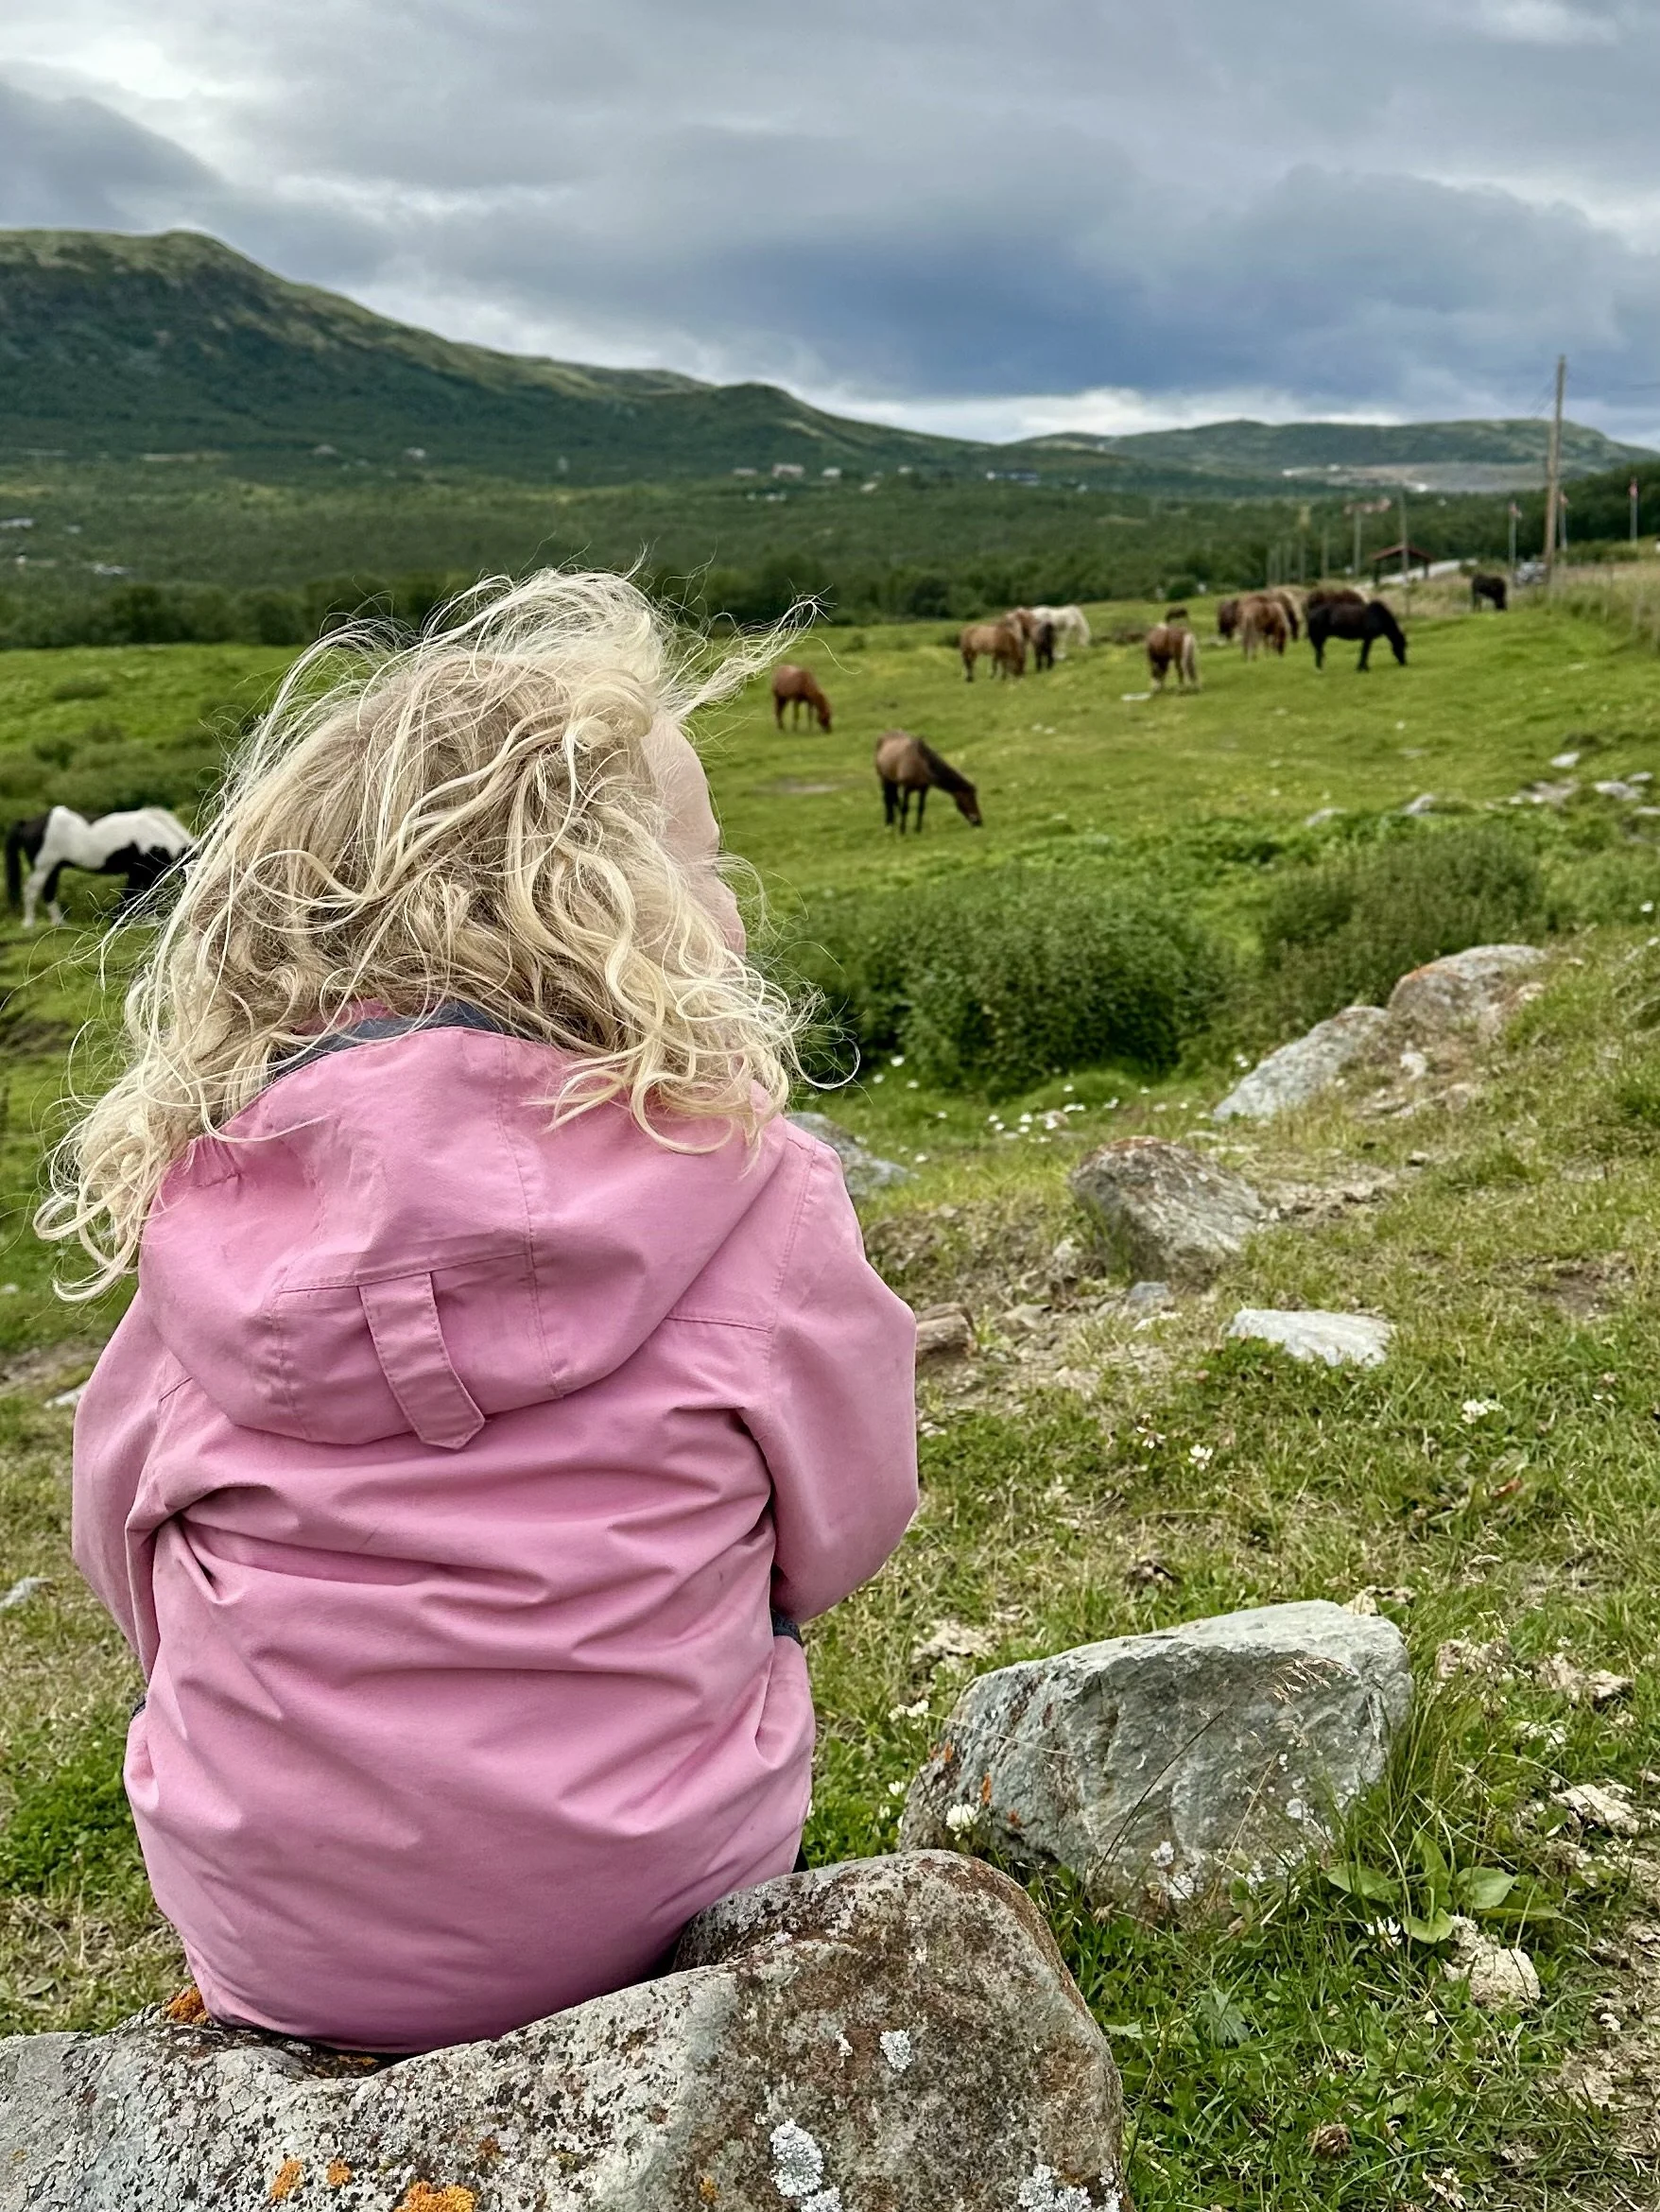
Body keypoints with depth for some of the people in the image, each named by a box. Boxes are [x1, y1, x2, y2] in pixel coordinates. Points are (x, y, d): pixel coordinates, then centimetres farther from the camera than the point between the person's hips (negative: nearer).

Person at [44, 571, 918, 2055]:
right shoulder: (745, 1181, -18)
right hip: (639, 1911, -1)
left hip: (257, 1925, 2)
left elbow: (130, 1552, 2)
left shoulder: (201, 1198, -12)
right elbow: (839, 1524, -4)